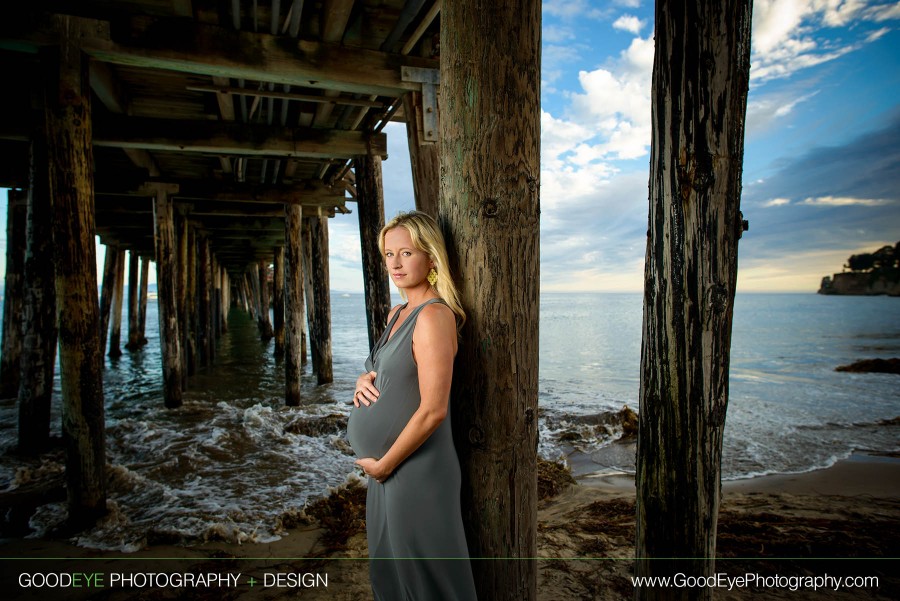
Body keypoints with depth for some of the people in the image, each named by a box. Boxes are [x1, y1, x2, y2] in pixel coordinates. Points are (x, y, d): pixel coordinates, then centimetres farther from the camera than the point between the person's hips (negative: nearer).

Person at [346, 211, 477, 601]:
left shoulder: (434, 315, -20)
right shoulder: (397, 312, 8)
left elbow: (433, 410, -24)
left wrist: (383, 464, -13)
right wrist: (364, 380, 0)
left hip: (417, 468, -9)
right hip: (386, 464, 9)